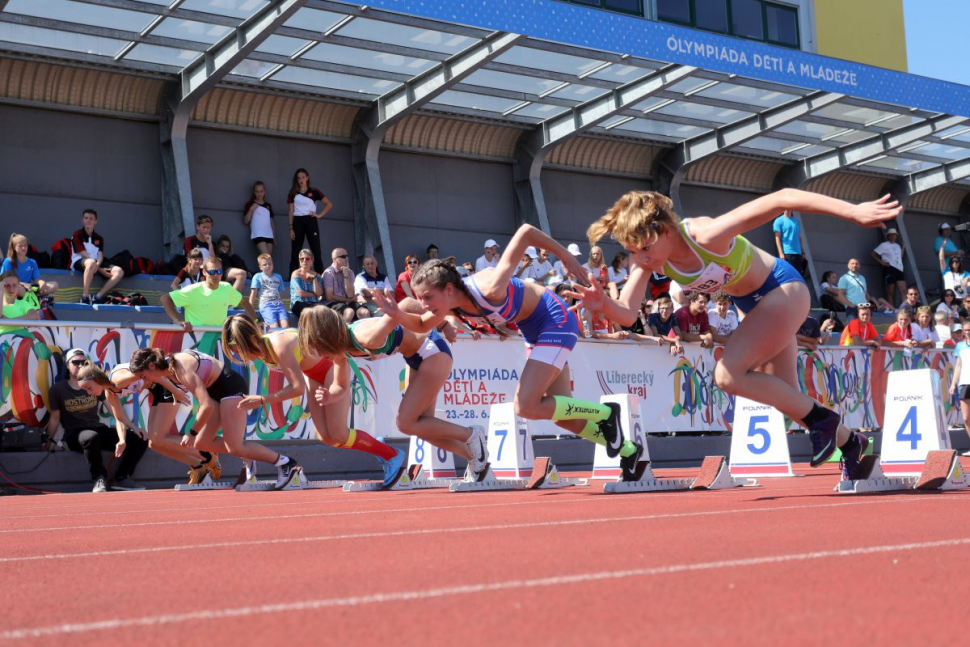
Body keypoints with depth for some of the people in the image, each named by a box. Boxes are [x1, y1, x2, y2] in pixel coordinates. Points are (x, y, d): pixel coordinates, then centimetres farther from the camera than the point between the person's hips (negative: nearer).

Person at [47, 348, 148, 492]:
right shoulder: (58, 390, 2)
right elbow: (54, 418, 5)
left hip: (99, 430, 4)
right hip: (74, 435, -4)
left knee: (140, 439, -14)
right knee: (91, 437, -42)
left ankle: (121, 478, -5)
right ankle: (99, 479, -24)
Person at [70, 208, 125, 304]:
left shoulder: (99, 238, 18)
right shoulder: (77, 235, 2)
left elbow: (100, 255, 3)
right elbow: (84, 255, -8)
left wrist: (97, 265, -23)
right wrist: (100, 270, -17)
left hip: (97, 264, 5)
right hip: (79, 262, -5)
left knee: (119, 271, -18)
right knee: (91, 263, -42)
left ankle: (97, 297, -24)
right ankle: (85, 297, -40)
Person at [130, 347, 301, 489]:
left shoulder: (181, 368, -28)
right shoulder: (168, 367, -1)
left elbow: (207, 405, -30)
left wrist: (192, 433, -19)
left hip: (232, 386, -10)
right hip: (217, 391, 10)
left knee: (234, 448, -13)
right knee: (201, 443, 4)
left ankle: (285, 463, -2)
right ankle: (248, 456, 18)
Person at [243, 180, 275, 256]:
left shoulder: (268, 205, 18)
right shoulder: (250, 204, 5)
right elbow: (245, 221, -1)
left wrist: (274, 236, 16)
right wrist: (251, 210, -11)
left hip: (269, 235, 5)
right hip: (258, 235, -5)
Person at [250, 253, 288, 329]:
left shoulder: (278, 277, 23)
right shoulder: (258, 277, 11)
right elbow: (253, 294, 7)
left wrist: (282, 305, 12)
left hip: (279, 304, 4)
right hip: (266, 305, -3)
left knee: (286, 326, -23)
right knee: (275, 327, -27)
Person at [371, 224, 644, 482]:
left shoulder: (487, 288, -35)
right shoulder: (451, 305, -14)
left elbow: (525, 231, -31)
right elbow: (422, 326, 6)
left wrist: (567, 258, -21)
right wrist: (397, 314, -15)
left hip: (556, 321, -8)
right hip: (533, 332, 8)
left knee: (527, 407, -16)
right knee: (563, 416, 11)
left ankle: (605, 412, 2)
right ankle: (629, 451, 29)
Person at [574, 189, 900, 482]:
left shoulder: (705, 236, -36)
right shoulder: (646, 260, -16)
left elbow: (782, 199, -37)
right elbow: (627, 313, -21)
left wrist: (852, 211, -39)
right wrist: (602, 304, -44)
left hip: (783, 288, -8)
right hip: (753, 305, 8)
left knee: (728, 375, -21)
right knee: (783, 395, 14)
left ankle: (821, 418, -3)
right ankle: (849, 441, 40)